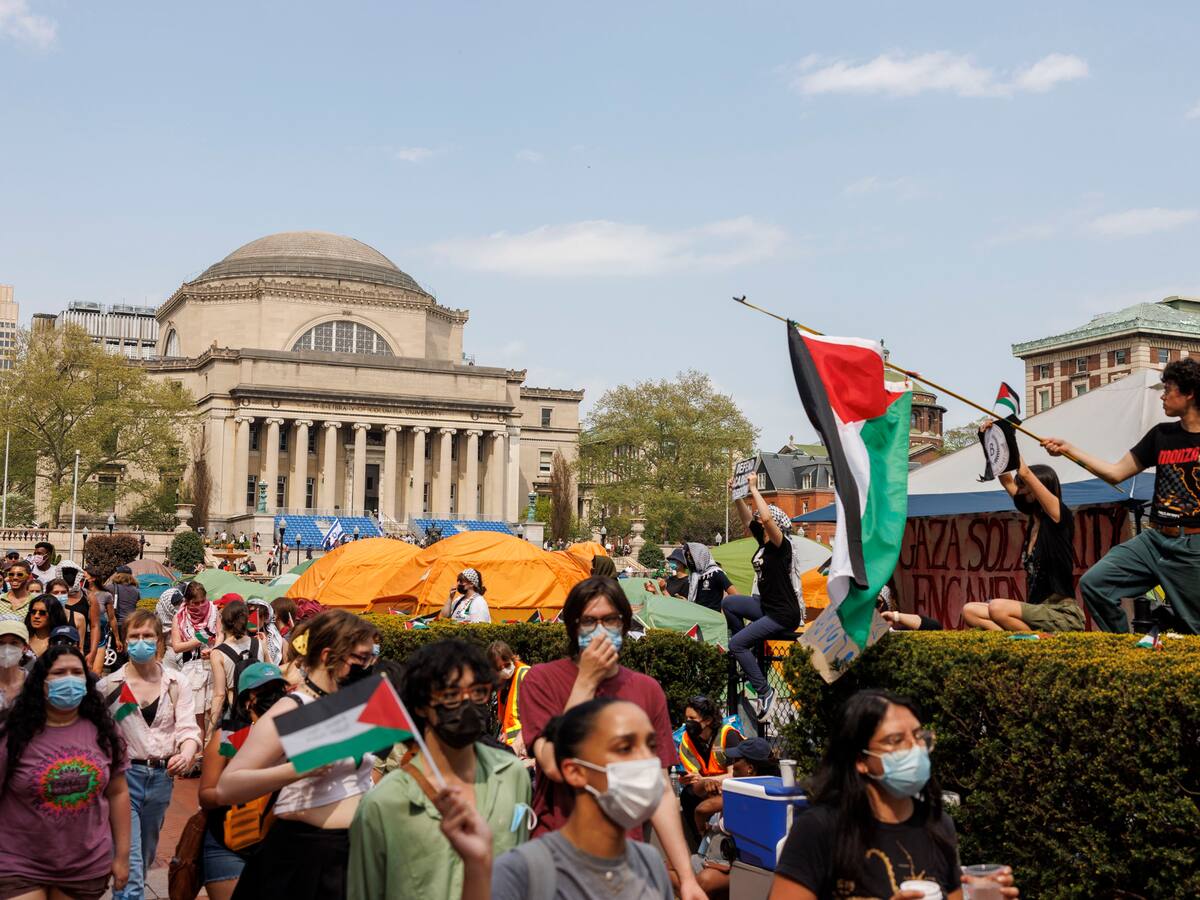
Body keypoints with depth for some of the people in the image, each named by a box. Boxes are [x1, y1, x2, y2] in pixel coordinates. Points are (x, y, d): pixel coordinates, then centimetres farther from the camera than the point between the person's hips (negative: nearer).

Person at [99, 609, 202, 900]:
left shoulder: (176, 683, 2)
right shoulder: (108, 686, -4)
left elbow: (188, 728, -6)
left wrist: (186, 755, -25)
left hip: (162, 777, 4)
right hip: (122, 776, -4)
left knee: (144, 859, 20)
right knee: (131, 868, -11)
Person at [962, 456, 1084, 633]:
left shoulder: (1058, 516, -6)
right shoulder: (1032, 522, 13)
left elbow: (1025, 473, -12)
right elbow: (1007, 481, 17)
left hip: (1063, 615, -8)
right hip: (1038, 609, 8)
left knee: (998, 608, -29)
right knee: (970, 610, -6)